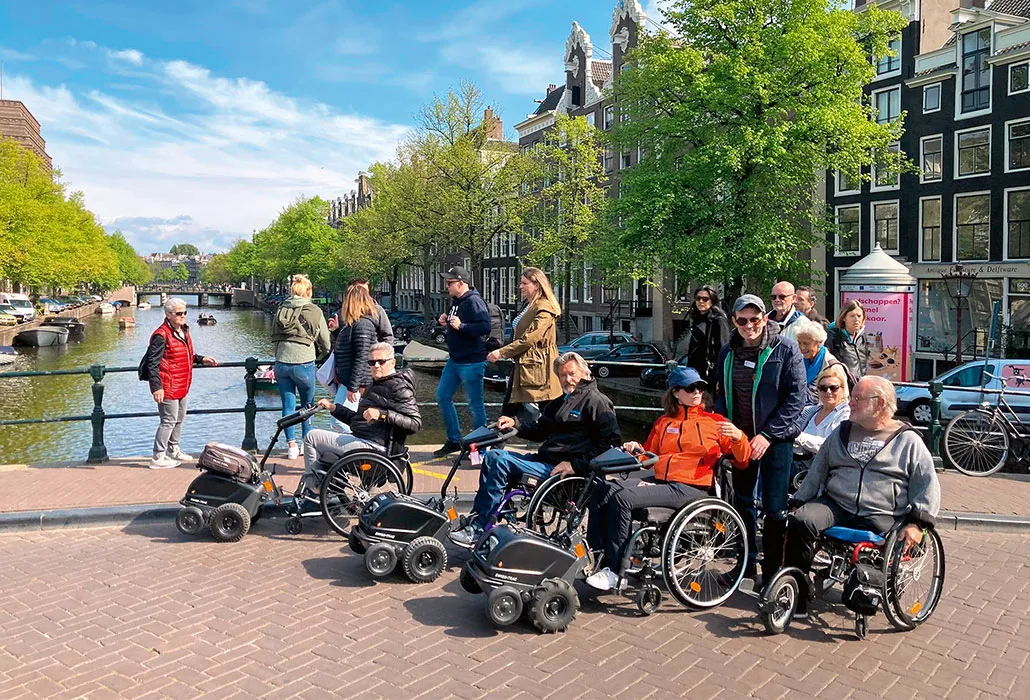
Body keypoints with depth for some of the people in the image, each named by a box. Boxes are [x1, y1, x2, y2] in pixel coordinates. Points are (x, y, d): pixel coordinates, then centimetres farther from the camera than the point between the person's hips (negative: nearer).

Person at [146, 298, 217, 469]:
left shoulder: (184, 331, 12)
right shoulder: (162, 335, -18)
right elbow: (153, 363, -20)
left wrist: (201, 359, 14)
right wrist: (156, 387, -25)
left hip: (182, 387, 10)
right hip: (168, 387, -10)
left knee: (179, 419, 21)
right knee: (169, 421, -5)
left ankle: (173, 450, 38)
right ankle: (158, 458, 4)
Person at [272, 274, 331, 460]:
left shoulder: (281, 310, 8)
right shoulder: (315, 312, -2)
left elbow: (274, 335, 17)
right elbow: (326, 344, 4)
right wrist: (317, 354, 25)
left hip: (281, 363, 3)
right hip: (304, 364, -3)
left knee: (288, 405, 9)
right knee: (307, 405, 13)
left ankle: (291, 445, 9)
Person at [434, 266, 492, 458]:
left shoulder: (474, 301, -17)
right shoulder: (456, 301, 12)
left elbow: (485, 327, -28)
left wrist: (461, 325, -30)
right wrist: (446, 321, 5)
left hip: (471, 363, -10)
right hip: (454, 360, 10)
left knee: (475, 404, 0)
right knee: (442, 397, 14)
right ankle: (454, 440, 26)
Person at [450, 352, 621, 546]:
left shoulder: (596, 401, -7)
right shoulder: (561, 402, 23)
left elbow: (612, 441, -16)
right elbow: (539, 431, 28)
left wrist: (576, 465, -20)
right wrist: (515, 423, 8)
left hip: (562, 470, -9)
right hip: (544, 459, 10)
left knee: (500, 461, -20)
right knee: (491, 456, 0)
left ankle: (478, 528, -16)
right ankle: (476, 515, -4)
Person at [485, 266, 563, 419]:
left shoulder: (544, 309, -16)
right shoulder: (528, 305, 16)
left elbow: (529, 339, -22)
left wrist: (502, 352, -19)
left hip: (536, 368, -10)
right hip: (521, 366, 10)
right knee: (509, 409, 12)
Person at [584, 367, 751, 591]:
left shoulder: (715, 422, 9)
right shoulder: (664, 422, 24)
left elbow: (743, 460, 5)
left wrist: (738, 437, -15)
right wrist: (636, 450, 8)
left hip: (688, 487, -6)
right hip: (658, 480, 6)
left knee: (622, 498, -26)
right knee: (605, 490, -16)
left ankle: (614, 571, -21)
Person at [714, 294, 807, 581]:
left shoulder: (785, 349, -9)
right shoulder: (728, 353, 6)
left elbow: (796, 397, -12)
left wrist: (768, 434, -17)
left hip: (776, 439, -5)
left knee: (775, 508, -1)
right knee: (743, 502, 14)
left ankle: (773, 567, 13)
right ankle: (747, 562, 27)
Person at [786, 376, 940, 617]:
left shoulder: (908, 440, 7)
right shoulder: (843, 432, 19)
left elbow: (928, 485, 1)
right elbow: (817, 471, 20)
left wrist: (917, 524, -12)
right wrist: (799, 503, 10)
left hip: (879, 516, -3)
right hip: (835, 505, 3)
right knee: (799, 521, -26)